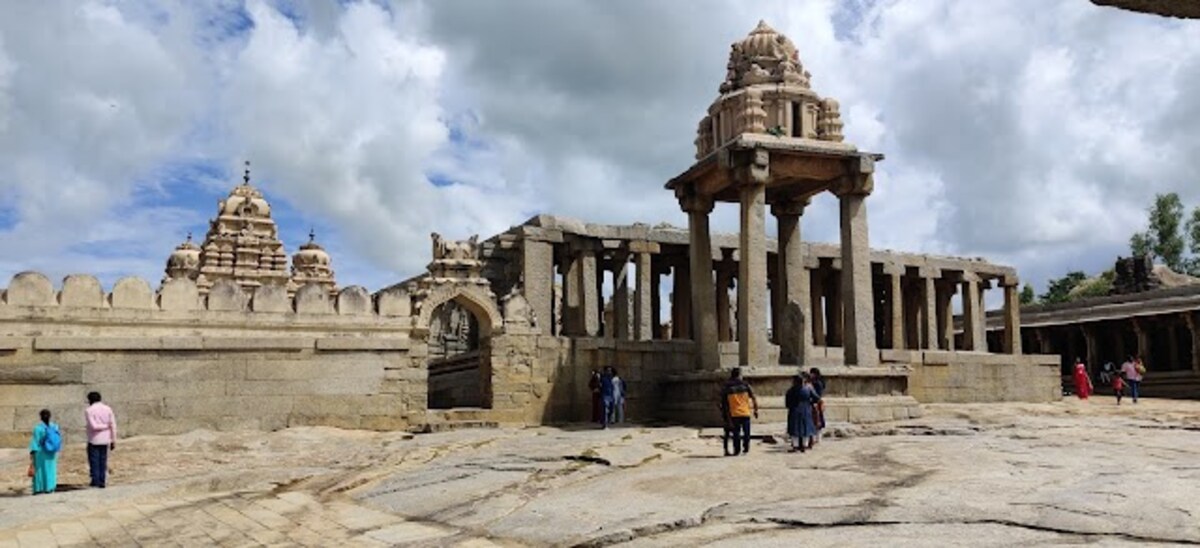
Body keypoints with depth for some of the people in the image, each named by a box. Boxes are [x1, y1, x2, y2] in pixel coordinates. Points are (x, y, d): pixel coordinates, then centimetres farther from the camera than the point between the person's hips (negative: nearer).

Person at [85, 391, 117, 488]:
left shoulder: (89, 410, -8)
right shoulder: (108, 409, 4)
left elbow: (93, 426, -19)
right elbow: (113, 426, 1)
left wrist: (105, 426, -4)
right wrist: (113, 441, 6)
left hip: (93, 440, -4)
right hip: (105, 440, 4)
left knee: (94, 461, 5)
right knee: (103, 461, 8)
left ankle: (95, 481, 4)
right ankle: (102, 482, 8)